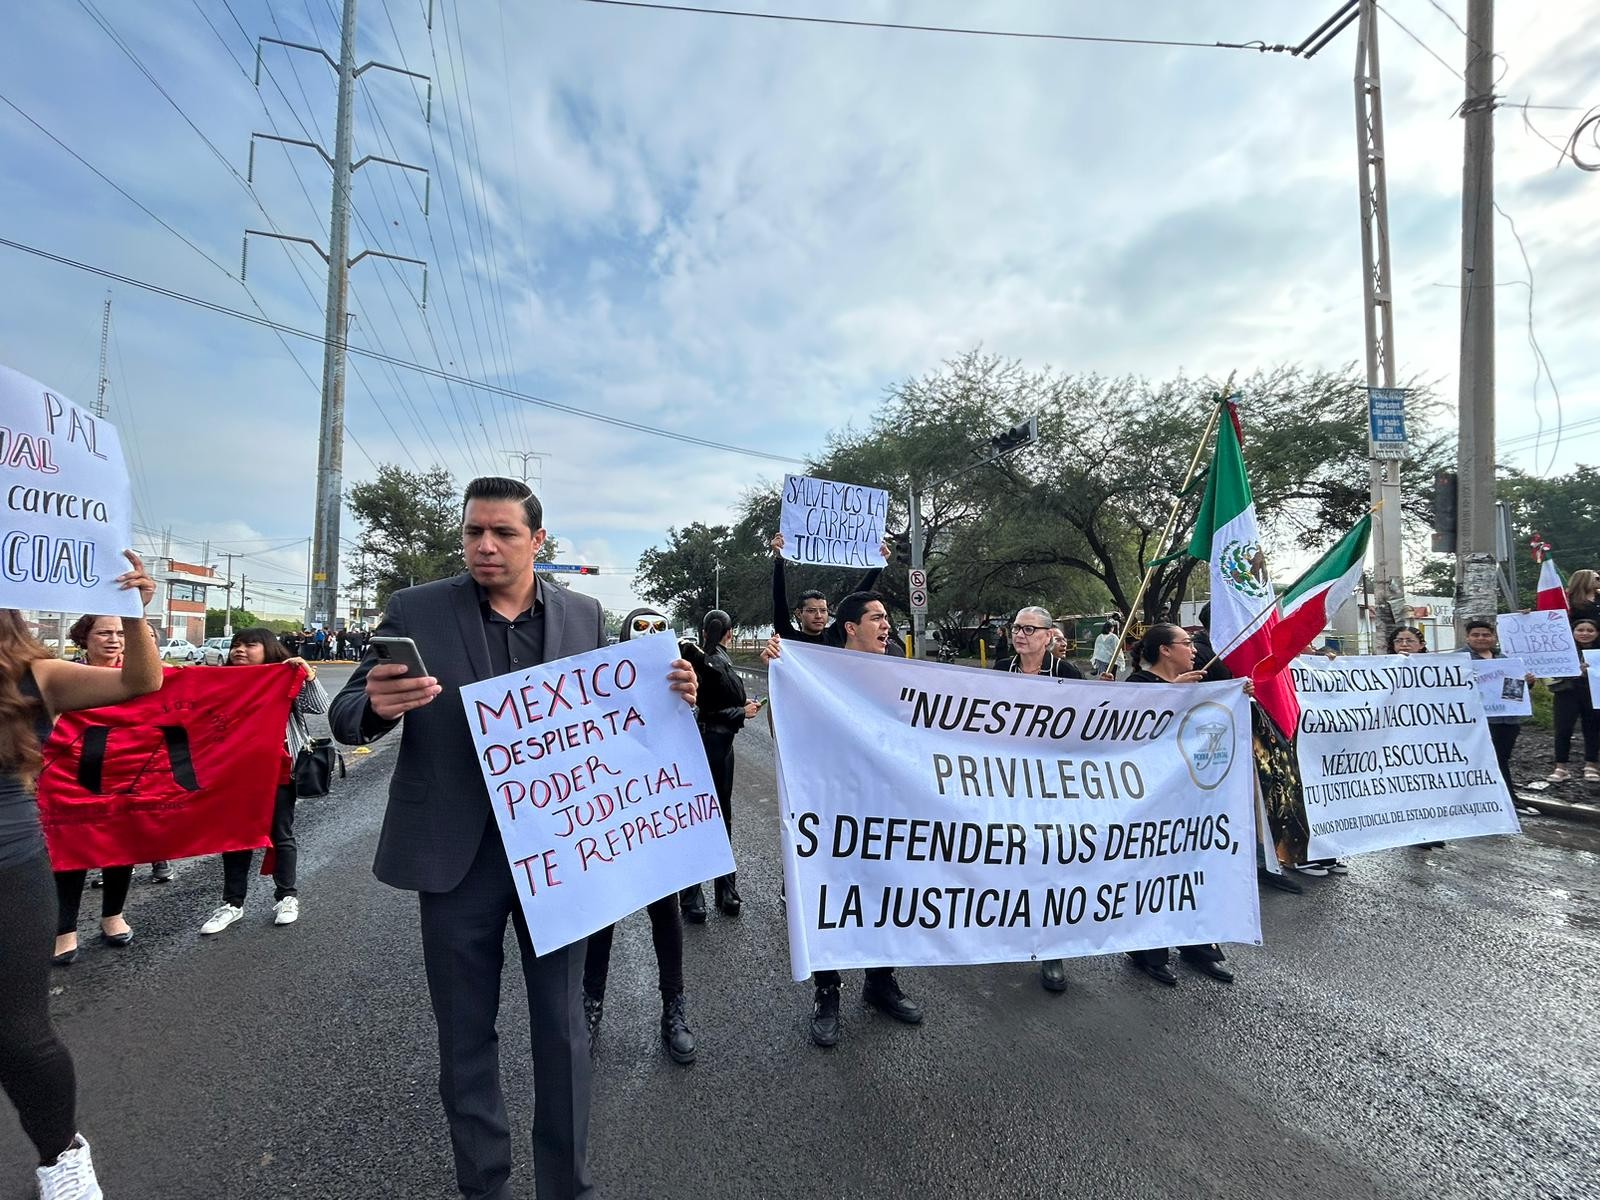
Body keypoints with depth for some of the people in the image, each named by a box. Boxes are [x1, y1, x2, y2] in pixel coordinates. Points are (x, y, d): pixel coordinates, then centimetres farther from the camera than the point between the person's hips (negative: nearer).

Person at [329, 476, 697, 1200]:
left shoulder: (584, 615, 2)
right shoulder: (415, 611, -3)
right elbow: (346, 717, -3)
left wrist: (669, 697, -12)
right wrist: (377, 705, -26)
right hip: (457, 856, 0)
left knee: (562, 1027, 12)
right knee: (465, 1031, 15)